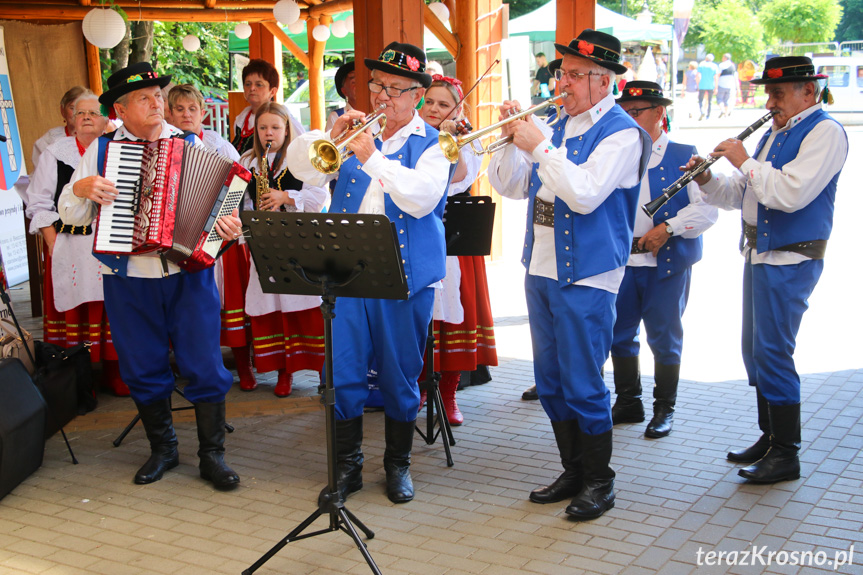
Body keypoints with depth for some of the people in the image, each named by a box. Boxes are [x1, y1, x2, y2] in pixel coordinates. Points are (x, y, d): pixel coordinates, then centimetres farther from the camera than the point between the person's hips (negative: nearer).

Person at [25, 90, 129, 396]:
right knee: (75, 311, -2)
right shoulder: (55, 153, 7)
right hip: (70, 249, -1)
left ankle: (114, 376, 12)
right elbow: (39, 204, 4)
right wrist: (53, 243, -6)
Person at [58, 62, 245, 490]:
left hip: (189, 277, -1)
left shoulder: (191, 145, 5)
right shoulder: (101, 150, 5)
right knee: (143, 370, 10)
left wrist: (226, 226, -20)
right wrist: (82, 188, -13)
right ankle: (162, 449, 29)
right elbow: (70, 214, 8)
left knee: (204, 367, 0)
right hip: (129, 282, 1)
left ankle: (212, 455, 14)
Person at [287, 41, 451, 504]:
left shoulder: (431, 144, 2)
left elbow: (422, 198, -15)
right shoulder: (356, 130, 12)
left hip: (405, 276, -2)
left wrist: (373, 158, -22)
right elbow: (302, 167, 4)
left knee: (400, 376, 7)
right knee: (344, 373, 3)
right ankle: (347, 464, 18)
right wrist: (331, 135, -13)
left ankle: (398, 464, 24)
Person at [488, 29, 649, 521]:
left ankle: (600, 482, 14)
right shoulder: (557, 127, 13)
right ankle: (574, 472, 28)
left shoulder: (621, 133, -9)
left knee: (583, 386, -2)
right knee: (551, 383, 14)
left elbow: (585, 194, -23)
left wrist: (540, 146, -18)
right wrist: (513, 139, 0)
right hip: (541, 271, 8)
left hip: (586, 277, -8)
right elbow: (511, 187, 15)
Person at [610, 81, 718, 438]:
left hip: (667, 262, -4)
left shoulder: (684, 156, -1)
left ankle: (665, 409, 18)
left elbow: (707, 208, -8)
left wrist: (668, 228, -17)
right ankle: (628, 402, 25)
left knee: (664, 336, 4)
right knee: (619, 333, 9)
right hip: (621, 260, 4)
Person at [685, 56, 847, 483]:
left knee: (772, 352, -9)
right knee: (755, 350, 14)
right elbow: (740, 195, 18)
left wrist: (745, 162, -16)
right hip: (759, 254, 9)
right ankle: (769, 437, 27)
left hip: (790, 260, -9)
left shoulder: (825, 132, -12)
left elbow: (792, 194, -25)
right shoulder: (774, 134, 16)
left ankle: (786, 454, 2)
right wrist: (707, 180, 0)